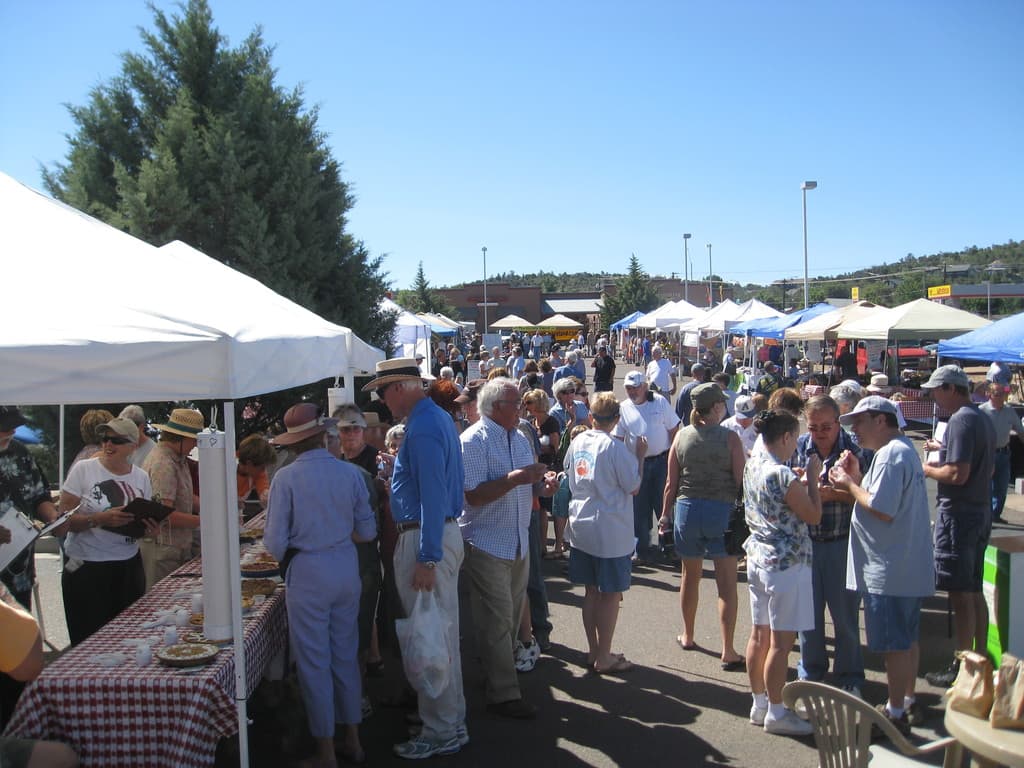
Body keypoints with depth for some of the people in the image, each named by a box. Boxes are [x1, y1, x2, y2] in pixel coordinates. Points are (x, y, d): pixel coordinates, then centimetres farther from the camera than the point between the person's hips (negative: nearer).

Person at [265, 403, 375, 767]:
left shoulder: (286, 478, -13)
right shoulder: (349, 473, -4)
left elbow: (275, 541, -11)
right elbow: (367, 531, 2)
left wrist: (288, 554, 10)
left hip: (308, 573, -4)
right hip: (346, 567, 4)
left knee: (314, 662, 9)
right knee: (346, 656, 17)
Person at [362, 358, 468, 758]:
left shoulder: (422, 429, -20)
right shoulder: (439, 418, 12)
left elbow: (433, 496, -24)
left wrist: (427, 559, -24)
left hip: (425, 540, -11)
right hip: (446, 532, 11)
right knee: (442, 632, 19)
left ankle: (442, 732, 12)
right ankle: (450, 716, 32)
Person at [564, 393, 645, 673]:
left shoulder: (577, 442, 2)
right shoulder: (615, 448, -17)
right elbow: (634, 486, -10)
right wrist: (640, 455, 0)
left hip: (581, 528, 7)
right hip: (611, 533, -6)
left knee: (591, 591, 15)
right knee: (611, 594, 4)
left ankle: (594, 651, 25)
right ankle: (604, 658, 11)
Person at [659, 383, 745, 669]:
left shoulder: (682, 436, 0)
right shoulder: (729, 438, -10)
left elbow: (671, 483, 2)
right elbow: (741, 482, -10)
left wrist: (665, 516, 12)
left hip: (687, 509, 4)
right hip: (722, 512, -3)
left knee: (690, 576, 19)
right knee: (727, 585, 4)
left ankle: (688, 637, 35)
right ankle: (728, 651, 5)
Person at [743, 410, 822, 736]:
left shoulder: (753, 465, 4)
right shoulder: (783, 476, -21)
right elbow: (814, 516, -12)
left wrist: (801, 480, 12)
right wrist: (812, 478, -3)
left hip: (757, 557, 9)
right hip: (786, 563, -9)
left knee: (759, 635, 16)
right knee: (781, 642, 2)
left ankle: (759, 703, 27)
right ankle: (776, 713, 12)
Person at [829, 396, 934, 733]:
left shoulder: (890, 455, -19)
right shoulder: (904, 449, 15)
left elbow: (882, 510, -24)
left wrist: (849, 484, -13)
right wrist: (857, 477, 6)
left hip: (890, 570, -11)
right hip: (908, 566, 11)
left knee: (895, 644, 0)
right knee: (907, 639, 20)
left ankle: (895, 715, 10)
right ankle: (908, 702, 33)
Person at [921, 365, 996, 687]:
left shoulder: (960, 421, -18)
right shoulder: (983, 419, 13)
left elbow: (958, 474, -24)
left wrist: (929, 470, -7)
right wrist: (945, 451, 18)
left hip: (958, 513, -10)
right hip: (981, 512, 10)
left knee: (961, 595, -3)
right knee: (974, 592, 17)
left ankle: (962, 669, 4)